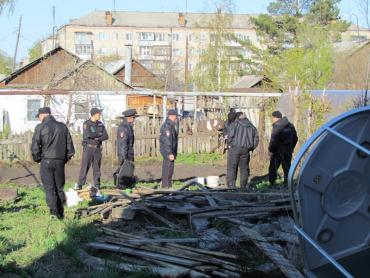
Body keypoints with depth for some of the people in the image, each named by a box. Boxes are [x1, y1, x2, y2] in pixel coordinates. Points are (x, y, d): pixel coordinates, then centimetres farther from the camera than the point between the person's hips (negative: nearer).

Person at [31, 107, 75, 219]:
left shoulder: (40, 128, -4)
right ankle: (61, 213, 13)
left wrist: (37, 159, 9)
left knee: (49, 188, 0)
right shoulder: (62, 127, 9)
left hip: (46, 161, -4)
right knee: (59, 188, 12)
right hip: (60, 162, 4)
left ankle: (54, 211, -10)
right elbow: (70, 147, 9)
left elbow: (35, 147, -7)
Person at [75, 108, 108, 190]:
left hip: (98, 148, 4)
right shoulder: (86, 124, -4)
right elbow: (88, 135, -20)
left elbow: (106, 136, 1)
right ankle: (79, 184, -1)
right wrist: (99, 134, -9)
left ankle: (97, 185, 10)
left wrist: (96, 138, -14)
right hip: (88, 148, -4)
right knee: (85, 167, -5)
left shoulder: (101, 124, 10)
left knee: (97, 167, 5)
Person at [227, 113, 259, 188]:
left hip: (234, 148, -3)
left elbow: (231, 134, -10)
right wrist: (251, 148, 14)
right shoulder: (252, 127, 13)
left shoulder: (235, 123, 2)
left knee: (231, 168, -1)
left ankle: (231, 186, -8)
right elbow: (256, 139, 9)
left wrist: (230, 144, 4)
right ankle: (243, 187, 12)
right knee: (244, 169, 10)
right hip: (245, 150, 3)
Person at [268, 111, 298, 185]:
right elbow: (295, 139, 20)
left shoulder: (277, 126, -14)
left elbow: (273, 140, -20)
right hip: (288, 152, 7)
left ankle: (271, 184, -4)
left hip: (278, 151, -7)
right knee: (287, 168, 13)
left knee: (273, 168, 0)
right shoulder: (290, 126, 12)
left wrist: (271, 150, -11)